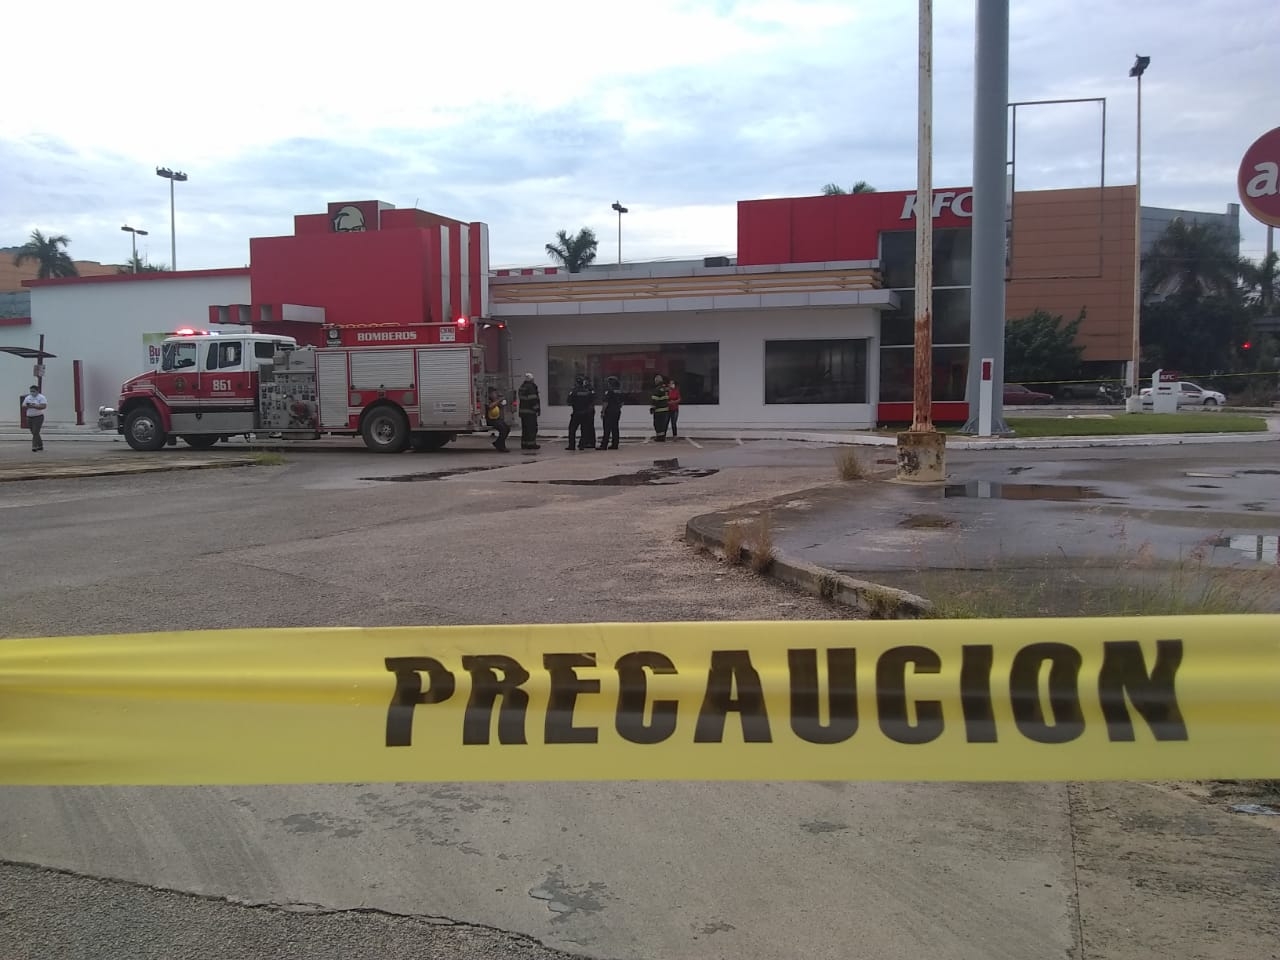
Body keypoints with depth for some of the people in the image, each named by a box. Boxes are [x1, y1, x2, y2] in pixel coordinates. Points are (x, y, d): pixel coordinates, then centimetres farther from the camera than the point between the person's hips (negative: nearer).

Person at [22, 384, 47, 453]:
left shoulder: (41, 397, -5)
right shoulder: (27, 398, 12)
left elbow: (44, 406, -18)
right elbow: (23, 407, 12)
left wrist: (34, 406, -26)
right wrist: (27, 406, -10)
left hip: (38, 417, -6)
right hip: (29, 417, 6)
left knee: (35, 433, -13)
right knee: (34, 433, 10)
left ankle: (34, 447, -14)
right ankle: (40, 446, 21)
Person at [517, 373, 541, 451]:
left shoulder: (522, 387, 16)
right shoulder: (531, 387, -13)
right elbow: (534, 400, -18)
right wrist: (537, 409, -13)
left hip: (522, 411, 9)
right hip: (530, 411, -9)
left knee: (525, 428, 13)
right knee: (532, 428, -6)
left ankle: (524, 444, 14)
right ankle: (531, 444, -8)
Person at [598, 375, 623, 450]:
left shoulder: (609, 392, -13)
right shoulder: (619, 393, 10)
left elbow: (606, 403, -16)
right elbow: (621, 403, 16)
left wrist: (602, 412, -12)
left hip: (609, 412, -7)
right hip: (617, 412, 7)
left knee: (607, 430, -7)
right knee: (615, 429, 9)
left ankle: (604, 445, -9)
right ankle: (614, 445, 9)